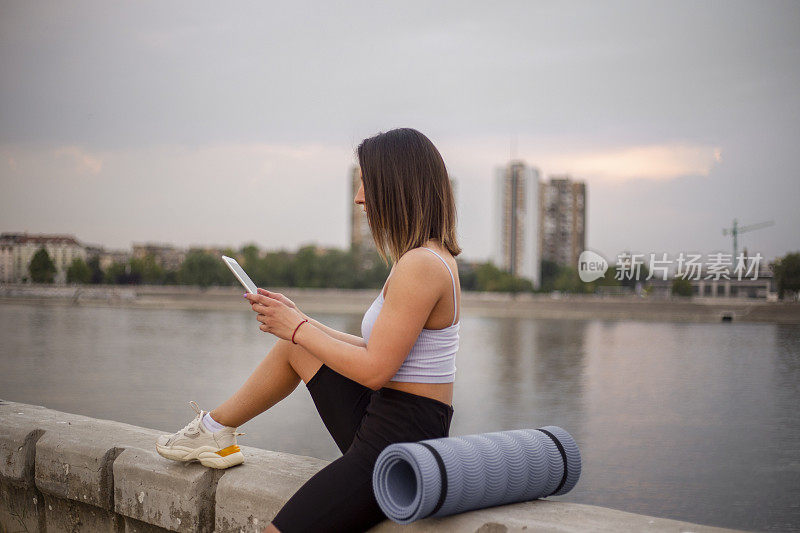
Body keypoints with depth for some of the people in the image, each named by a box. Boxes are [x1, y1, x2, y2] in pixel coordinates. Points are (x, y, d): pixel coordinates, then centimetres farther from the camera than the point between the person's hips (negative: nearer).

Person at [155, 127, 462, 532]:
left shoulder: (420, 265, -22)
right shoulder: (432, 257, 10)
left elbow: (374, 370, -23)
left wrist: (298, 329, -10)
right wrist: (298, 323, 11)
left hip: (397, 449, -10)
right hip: (381, 427, 10)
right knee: (293, 345, 21)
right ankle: (215, 431, 36)